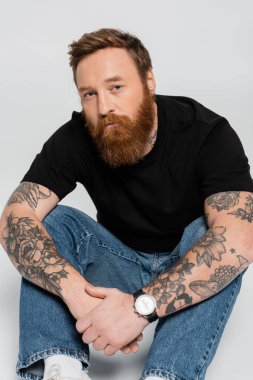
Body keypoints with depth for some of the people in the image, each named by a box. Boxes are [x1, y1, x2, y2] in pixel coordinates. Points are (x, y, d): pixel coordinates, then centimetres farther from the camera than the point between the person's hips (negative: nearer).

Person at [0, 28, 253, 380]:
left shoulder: (208, 133, -24)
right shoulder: (74, 139, -16)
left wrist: (141, 306, -47)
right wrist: (77, 293, -44)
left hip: (190, 274, -2)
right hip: (120, 264, 3)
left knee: (214, 237, -32)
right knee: (53, 221, -20)